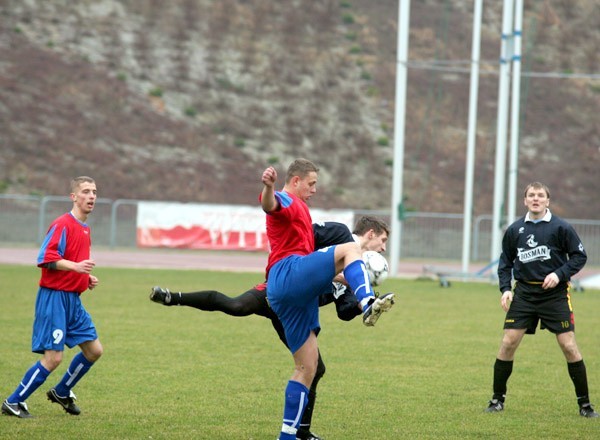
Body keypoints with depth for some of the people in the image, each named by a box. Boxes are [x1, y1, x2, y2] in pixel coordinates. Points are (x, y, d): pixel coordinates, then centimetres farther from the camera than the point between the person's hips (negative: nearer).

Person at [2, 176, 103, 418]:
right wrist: (75, 266, -31)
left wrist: (87, 278, 10)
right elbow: (45, 258, -22)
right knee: (53, 357, -11)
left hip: (72, 299, 9)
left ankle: (61, 393, 26)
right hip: (54, 297, -9)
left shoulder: (84, 228, 15)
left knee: (94, 350, 8)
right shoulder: (62, 224, -14)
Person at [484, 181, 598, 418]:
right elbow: (505, 261, 13)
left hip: (555, 293, -2)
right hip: (524, 293, 3)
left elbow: (579, 256, -1)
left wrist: (559, 274, -15)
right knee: (508, 343, -5)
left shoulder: (561, 227, -5)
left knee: (569, 346, -7)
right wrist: (505, 288, 0)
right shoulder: (515, 230, 4)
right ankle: (497, 399, 8)